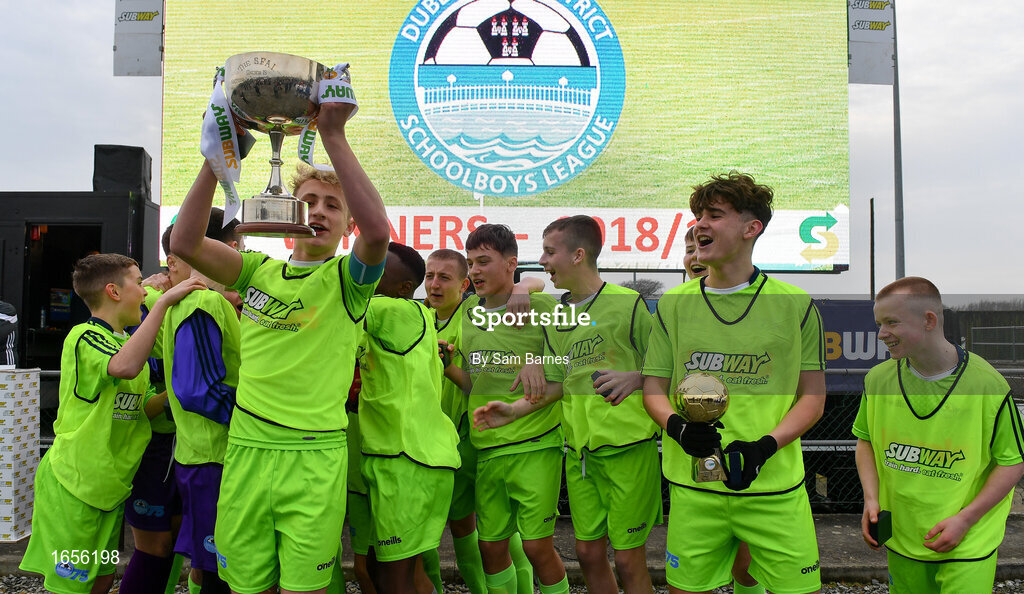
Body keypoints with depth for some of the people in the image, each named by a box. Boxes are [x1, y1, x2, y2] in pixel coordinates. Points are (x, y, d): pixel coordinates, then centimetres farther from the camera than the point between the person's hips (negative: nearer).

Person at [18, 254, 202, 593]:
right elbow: (125, 366, -38)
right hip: (73, 485, -9)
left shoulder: (125, 343, 14)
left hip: (110, 485, 9)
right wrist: (164, 301, -36)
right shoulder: (84, 337, -15)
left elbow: (143, 408, 13)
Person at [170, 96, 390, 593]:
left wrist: (333, 135, -24)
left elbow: (378, 229, -22)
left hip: (315, 458, -3)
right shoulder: (259, 271, 10)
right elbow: (183, 242, -5)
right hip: (245, 449, 3)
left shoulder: (346, 280, 1)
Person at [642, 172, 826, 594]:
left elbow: (813, 396, 3)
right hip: (693, 488, 2)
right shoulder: (674, 304, 6)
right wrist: (677, 427, -12)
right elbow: (653, 388, 9)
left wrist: (766, 446, -13)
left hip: (775, 488, -1)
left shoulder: (795, 305, 1)